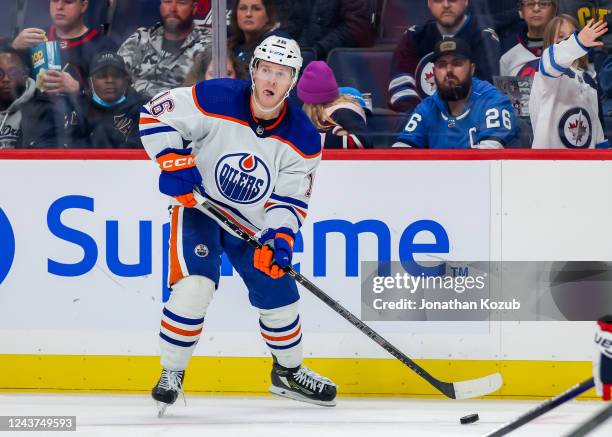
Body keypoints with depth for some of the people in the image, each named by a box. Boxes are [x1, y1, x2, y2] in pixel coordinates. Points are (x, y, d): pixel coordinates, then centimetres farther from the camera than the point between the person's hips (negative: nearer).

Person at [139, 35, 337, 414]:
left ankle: (289, 371, 34)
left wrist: (280, 239, -27)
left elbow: (290, 200, -9)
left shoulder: (303, 139, -14)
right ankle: (172, 373, -9)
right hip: (198, 204, -4)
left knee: (278, 294, 7)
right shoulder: (215, 100, -24)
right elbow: (155, 116, -17)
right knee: (194, 286, -24)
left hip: (254, 222, 4)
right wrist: (174, 164, -28)